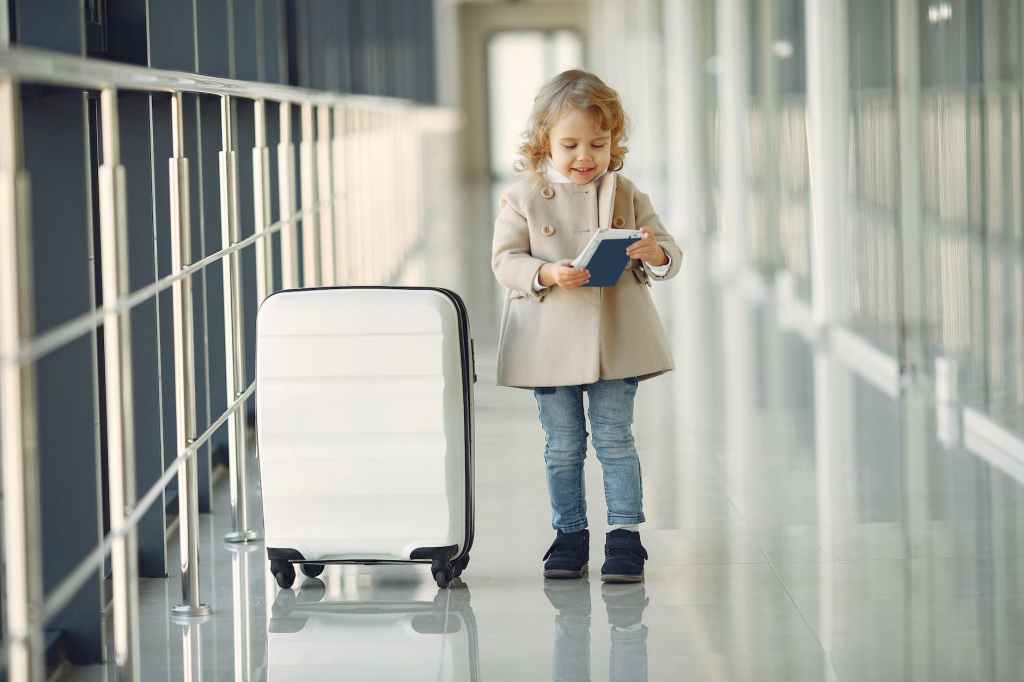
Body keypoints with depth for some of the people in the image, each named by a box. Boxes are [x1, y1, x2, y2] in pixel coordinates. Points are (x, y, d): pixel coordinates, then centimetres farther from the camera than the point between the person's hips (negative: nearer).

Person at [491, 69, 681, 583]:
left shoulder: (625, 194, 3)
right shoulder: (523, 196, -3)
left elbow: (668, 255, 4)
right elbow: (505, 260, -5)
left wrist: (655, 254, -20)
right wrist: (548, 274, -23)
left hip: (614, 341, 0)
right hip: (550, 342, 0)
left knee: (615, 439, 3)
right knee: (562, 446, 9)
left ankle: (625, 534, 7)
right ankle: (569, 534, 19)